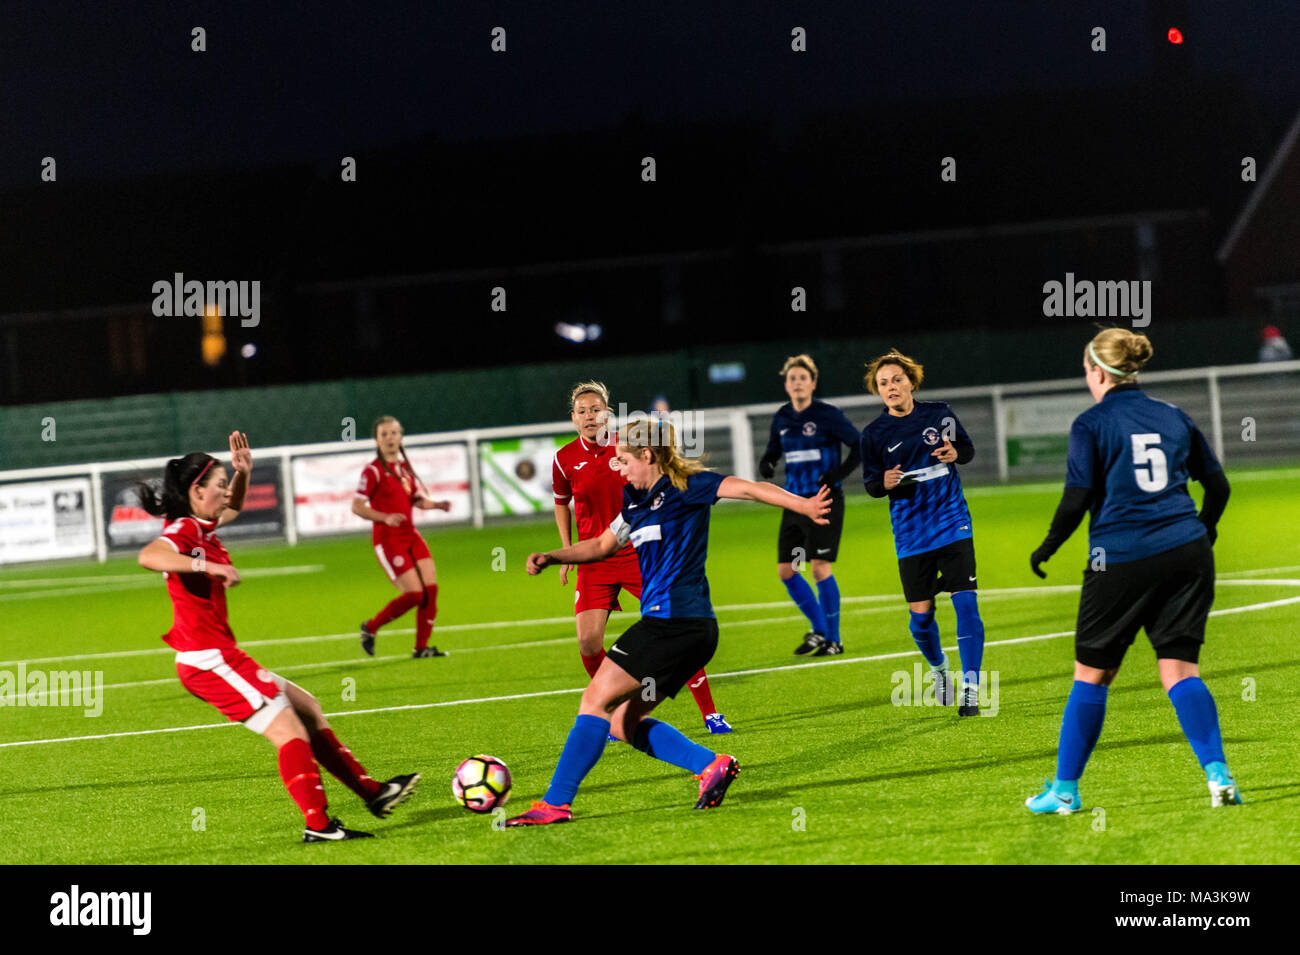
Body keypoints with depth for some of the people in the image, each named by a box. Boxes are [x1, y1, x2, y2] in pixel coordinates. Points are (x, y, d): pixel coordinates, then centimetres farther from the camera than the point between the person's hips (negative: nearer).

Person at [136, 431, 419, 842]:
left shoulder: (200, 527, 13)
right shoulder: (183, 531, -16)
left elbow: (234, 508, 35)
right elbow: (148, 556, -39)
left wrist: (243, 472, 16)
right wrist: (208, 566, -45)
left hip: (219, 658, 11)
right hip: (210, 659, -11)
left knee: (307, 708, 16)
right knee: (290, 731, -11)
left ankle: (372, 792, 19)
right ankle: (317, 824, -13)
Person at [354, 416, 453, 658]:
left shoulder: (405, 466, 12)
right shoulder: (373, 471, -10)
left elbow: (417, 499, 21)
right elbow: (357, 507, -14)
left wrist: (436, 505, 0)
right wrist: (386, 518, -27)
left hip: (410, 535, 7)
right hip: (387, 539, -7)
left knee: (431, 588, -3)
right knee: (414, 594, -12)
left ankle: (421, 648, 7)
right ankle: (370, 628, 10)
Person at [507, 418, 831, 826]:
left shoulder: (686, 486, -6)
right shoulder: (638, 501, 19)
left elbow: (749, 488, -16)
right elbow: (603, 545, 31)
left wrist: (804, 505, -28)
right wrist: (550, 557, 18)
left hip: (674, 621, -10)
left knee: (596, 701, -8)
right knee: (622, 723, 9)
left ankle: (555, 803, -8)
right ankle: (712, 765, 0)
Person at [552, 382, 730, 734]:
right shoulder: (565, 460, -3)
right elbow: (561, 503, 15)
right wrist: (566, 553, 9)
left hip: (639, 554, 0)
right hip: (594, 559, 0)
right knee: (588, 640, -13)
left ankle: (710, 713, 4)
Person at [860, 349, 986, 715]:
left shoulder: (939, 413, 1)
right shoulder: (874, 434, -1)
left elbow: (968, 448, 14)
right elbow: (871, 485, 5)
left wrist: (956, 454, -9)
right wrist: (884, 483, -18)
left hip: (953, 524, 0)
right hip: (911, 534, 0)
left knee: (965, 602, -11)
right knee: (920, 614, 1)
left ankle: (970, 687, -7)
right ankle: (938, 668, 32)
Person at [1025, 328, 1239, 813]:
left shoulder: (1091, 425, -2)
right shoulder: (1174, 418, 12)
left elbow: (1077, 499, -8)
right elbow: (1218, 485, 16)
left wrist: (1047, 548, 7)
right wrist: (1203, 531, 35)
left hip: (1122, 558, -4)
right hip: (1187, 553, 4)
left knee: (1091, 675, 8)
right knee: (1180, 669, 4)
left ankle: (1065, 788, 14)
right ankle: (1217, 773, -14)